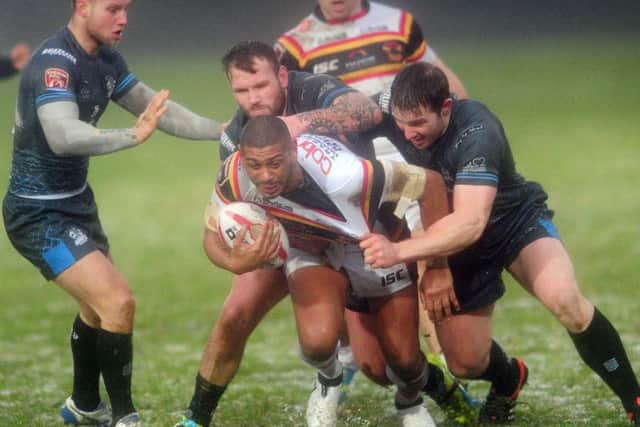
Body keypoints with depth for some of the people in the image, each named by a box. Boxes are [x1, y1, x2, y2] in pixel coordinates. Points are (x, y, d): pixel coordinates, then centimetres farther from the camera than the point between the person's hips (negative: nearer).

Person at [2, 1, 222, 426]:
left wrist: (222, 130, 4)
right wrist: (133, 136, -51)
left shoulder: (106, 59, 2)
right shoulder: (55, 62, -26)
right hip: (40, 214, -10)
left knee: (100, 305, 25)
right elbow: (63, 135, -40)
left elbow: (156, 109, 11)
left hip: (76, 202, 10)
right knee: (119, 302, -18)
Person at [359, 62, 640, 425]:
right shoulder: (398, 121, -18)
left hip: (517, 221, -5)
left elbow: (470, 224, -45)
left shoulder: (476, 132, -34)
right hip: (458, 247, 5)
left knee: (564, 299, -33)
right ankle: (509, 379, 38)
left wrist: (398, 251, -54)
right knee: (465, 363, -1)